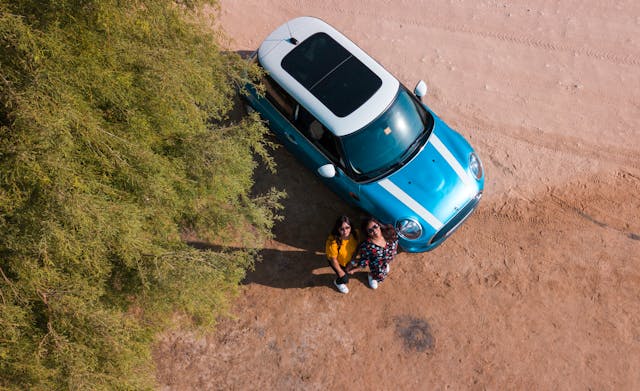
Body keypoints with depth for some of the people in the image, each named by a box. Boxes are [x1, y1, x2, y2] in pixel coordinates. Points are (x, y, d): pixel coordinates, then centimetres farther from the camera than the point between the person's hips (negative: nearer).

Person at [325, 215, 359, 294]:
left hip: (348, 258, 5)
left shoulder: (354, 234, -30)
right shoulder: (333, 242, -43)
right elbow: (333, 259, -27)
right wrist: (340, 272, -15)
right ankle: (337, 282, 35)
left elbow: (356, 247, -8)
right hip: (337, 261, -5)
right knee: (344, 279, 1)